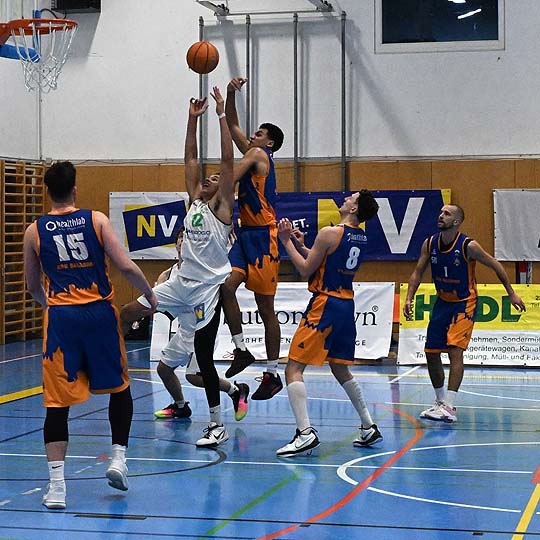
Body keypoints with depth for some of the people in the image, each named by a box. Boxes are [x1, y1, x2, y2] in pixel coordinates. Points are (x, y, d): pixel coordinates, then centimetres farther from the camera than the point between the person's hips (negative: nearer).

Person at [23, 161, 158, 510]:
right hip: (99, 313, 0)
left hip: (60, 316, 1)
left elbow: (33, 288, 16)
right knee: (119, 388, 21)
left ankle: (57, 485, -3)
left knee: (58, 401, 2)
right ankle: (119, 459, 17)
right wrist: (151, 297, 9)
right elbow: (126, 267, -6)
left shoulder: (34, 231, 6)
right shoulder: (97, 220, 1)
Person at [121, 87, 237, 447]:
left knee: (202, 354, -7)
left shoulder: (222, 207, -6)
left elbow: (227, 161, -14)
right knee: (128, 313, 7)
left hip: (208, 288, -7)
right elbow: (191, 158, 13)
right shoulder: (195, 201, 11)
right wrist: (194, 118, 9)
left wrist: (222, 115, -15)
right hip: (182, 283, 7)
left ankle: (218, 426, 2)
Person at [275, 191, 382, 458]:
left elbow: (306, 270, -9)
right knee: (340, 369, 23)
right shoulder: (361, 238, 11)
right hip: (346, 304, 8)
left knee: (294, 368, -6)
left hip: (325, 304, -8)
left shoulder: (330, 233, -14)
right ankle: (369, 427, 26)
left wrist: (287, 242, -1)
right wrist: (300, 245, 16)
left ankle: (305, 433, -18)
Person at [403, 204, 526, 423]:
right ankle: (440, 400, 25)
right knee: (431, 353, 6)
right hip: (442, 302, 6)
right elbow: (417, 273, 4)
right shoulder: (429, 244, -5)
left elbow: (495, 265, -7)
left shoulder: (469, 246, -18)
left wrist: (512, 294, -3)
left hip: (464, 303, -6)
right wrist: (409, 298, -10)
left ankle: (449, 408, -22)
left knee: (455, 350, -19)